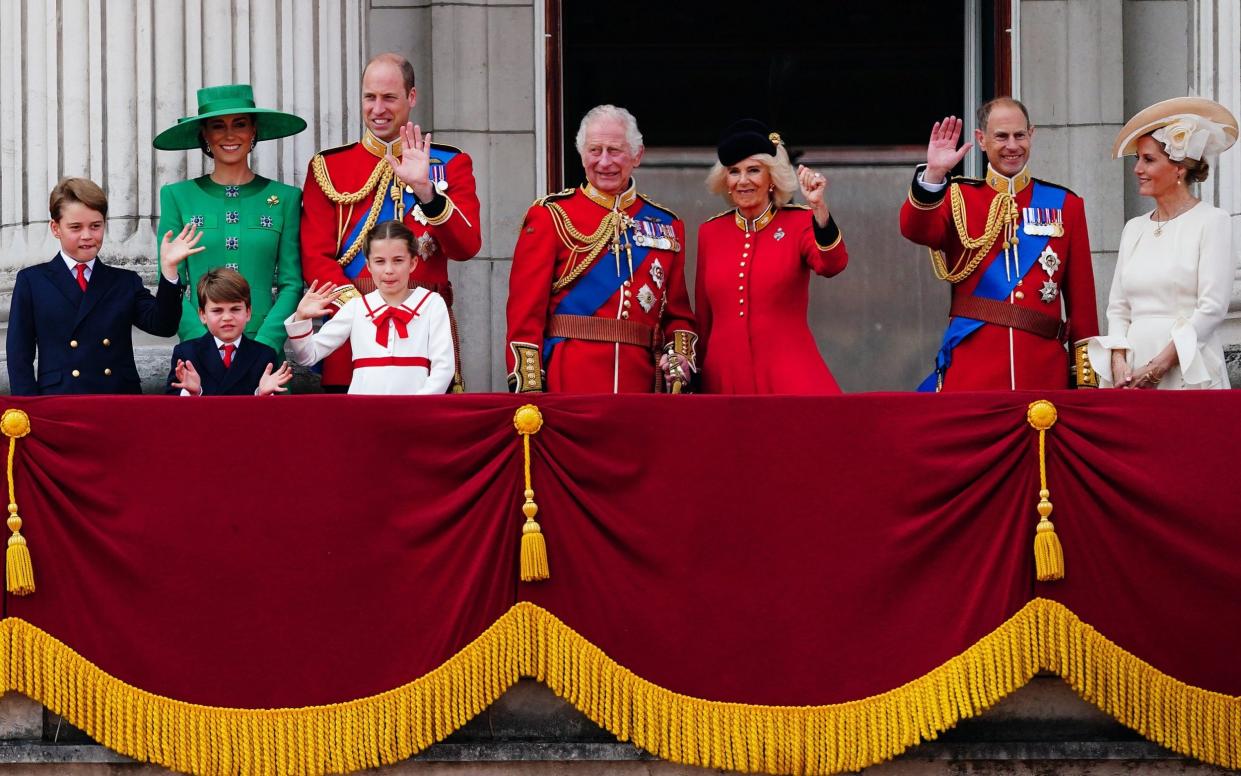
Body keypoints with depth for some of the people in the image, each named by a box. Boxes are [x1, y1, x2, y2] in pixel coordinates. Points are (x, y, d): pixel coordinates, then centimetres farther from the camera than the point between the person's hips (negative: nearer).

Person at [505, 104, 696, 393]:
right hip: (568, 385, -3)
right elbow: (525, 309, -3)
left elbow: (678, 312, 17)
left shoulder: (666, 225, 14)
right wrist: (529, 387, -11)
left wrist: (680, 355, -4)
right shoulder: (551, 216, 3)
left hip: (642, 383, 3)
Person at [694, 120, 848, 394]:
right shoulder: (710, 232, 10)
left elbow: (831, 265, -19)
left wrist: (819, 207, -32)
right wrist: (695, 379, 16)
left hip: (789, 378, -3)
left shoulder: (799, 222, 2)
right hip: (725, 378, 3)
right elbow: (702, 319, 15)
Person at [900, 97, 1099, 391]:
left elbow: (1081, 296, 9)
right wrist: (933, 173, -28)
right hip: (971, 367, -1)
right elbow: (916, 230, -13)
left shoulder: (1064, 205, 11)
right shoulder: (958, 198, 9)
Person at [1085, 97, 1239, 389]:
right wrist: (1119, 363, -6)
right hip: (1132, 369, 5)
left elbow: (1212, 308, -10)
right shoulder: (1134, 229, 15)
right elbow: (1118, 308, 13)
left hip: (1188, 371, -5)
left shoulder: (1212, 222, -2)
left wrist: (1159, 366, -15)